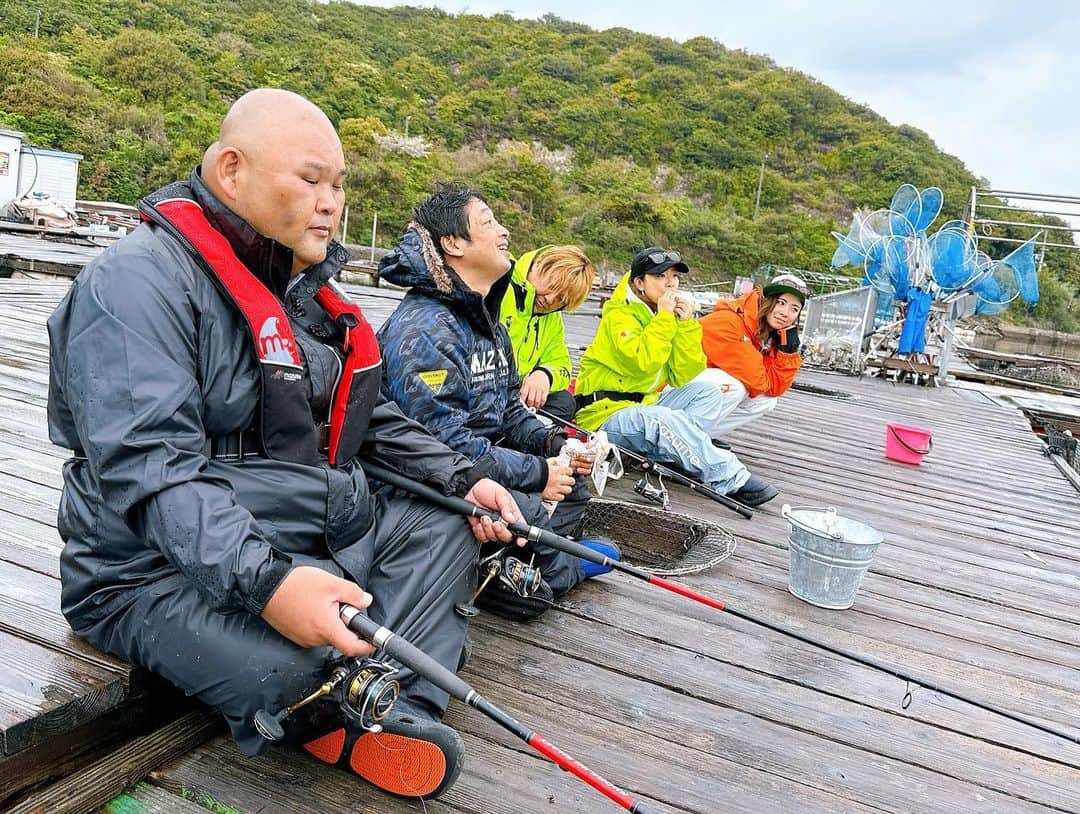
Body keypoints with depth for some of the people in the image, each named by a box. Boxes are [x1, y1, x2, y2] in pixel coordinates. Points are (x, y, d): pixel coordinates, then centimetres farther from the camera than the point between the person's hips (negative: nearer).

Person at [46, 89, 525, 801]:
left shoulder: (310, 287, 12)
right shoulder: (141, 280, -16)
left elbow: (375, 421, 18)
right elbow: (147, 464, -27)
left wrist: (463, 479, 5)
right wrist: (265, 582, -39)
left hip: (316, 540, 9)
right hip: (162, 569, -9)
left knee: (449, 527, 1)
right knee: (297, 663, -34)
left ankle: (395, 715, -18)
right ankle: (315, 712, 3)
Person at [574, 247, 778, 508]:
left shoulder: (672, 314, 10)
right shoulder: (619, 315, -12)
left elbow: (681, 377, 0)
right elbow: (642, 364, -29)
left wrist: (686, 323, -8)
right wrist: (663, 318, -20)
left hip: (645, 403, 9)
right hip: (607, 413, -9)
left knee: (707, 392, 0)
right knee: (668, 419, -33)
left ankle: (667, 455, -21)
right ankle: (732, 480, -25)